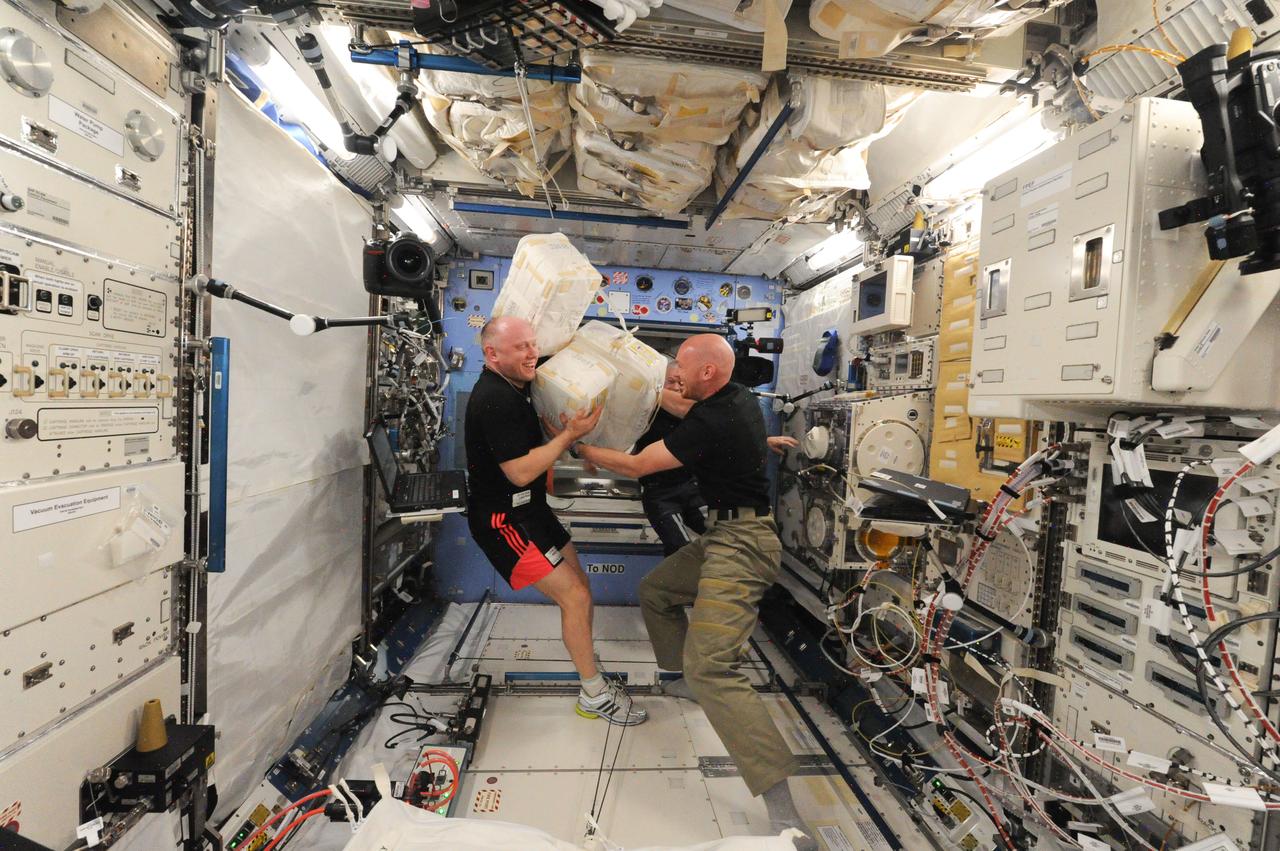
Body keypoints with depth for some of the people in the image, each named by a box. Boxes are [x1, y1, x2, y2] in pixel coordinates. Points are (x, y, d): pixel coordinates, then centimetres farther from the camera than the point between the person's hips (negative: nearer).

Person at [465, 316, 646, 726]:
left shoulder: (513, 386, 8)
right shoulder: (495, 400, -23)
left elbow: (531, 445, 23)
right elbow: (520, 472, -25)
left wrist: (566, 432, 4)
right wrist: (571, 434, -22)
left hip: (530, 508, 10)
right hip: (503, 519, -10)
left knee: (580, 589, 14)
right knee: (574, 597, -9)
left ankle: (591, 676, 29)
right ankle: (596, 696, 8)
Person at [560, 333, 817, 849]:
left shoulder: (710, 424, -22)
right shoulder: (738, 398, 7)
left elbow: (636, 466, -12)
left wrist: (580, 447, 1)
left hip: (739, 544, -11)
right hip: (727, 535, 11)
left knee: (710, 666, -20)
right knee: (653, 591, 22)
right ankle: (688, 682, 40)